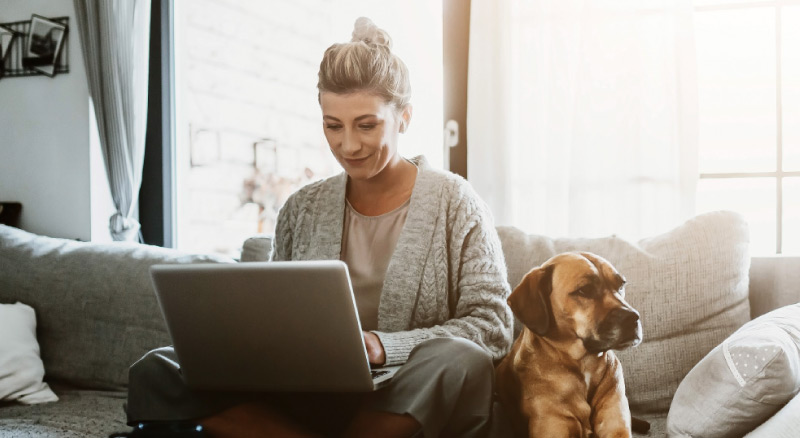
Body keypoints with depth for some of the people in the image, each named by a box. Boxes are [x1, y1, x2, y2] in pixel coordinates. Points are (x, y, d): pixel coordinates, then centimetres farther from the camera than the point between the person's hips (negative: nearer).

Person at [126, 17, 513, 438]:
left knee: (459, 361, -38)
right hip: (312, 400, 3)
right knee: (154, 374, -16)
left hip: (412, 403, -2)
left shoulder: (452, 201, 3)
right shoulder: (302, 209, 13)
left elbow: (493, 325, -5)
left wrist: (383, 346, -19)